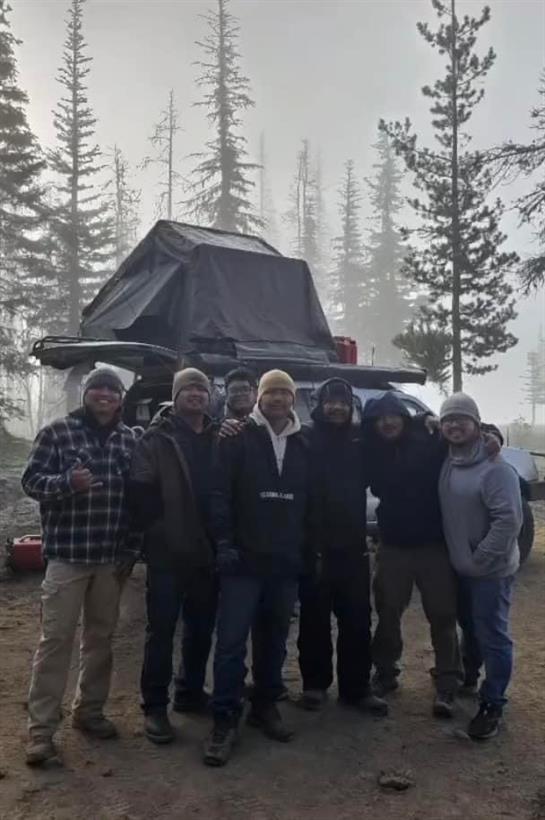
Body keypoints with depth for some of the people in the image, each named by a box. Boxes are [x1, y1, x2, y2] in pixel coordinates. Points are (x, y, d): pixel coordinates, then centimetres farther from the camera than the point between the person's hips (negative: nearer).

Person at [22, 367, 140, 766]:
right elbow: (31, 480, -6)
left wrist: (132, 548, 6)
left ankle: (89, 710, 30)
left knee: (101, 637, 14)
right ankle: (41, 727, 9)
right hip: (67, 554, -4)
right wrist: (67, 482, -26)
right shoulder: (57, 432, -4)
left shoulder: (130, 439, 6)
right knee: (56, 638, -1)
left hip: (113, 557, 4)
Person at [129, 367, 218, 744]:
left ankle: (191, 693, 32)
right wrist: (159, 528, -11)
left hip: (208, 551, 5)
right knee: (162, 630, 3)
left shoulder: (220, 438, 9)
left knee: (202, 628, 15)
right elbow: (140, 490, -10)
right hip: (168, 552, -4)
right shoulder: (157, 438, -4)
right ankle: (155, 706, 15)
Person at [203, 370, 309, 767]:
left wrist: (308, 548, 10)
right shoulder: (239, 439, -4)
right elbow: (220, 493, -8)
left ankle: (266, 706, 30)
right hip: (244, 559, -4)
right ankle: (225, 720, 6)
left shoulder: (304, 446, 10)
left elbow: (310, 501, 14)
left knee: (276, 640, 15)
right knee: (231, 641, -4)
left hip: (286, 561, 5)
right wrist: (224, 541, -14)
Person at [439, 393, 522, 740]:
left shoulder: (495, 468, -21)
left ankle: (493, 704, 14)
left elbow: (509, 519, -25)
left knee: (492, 637, 2)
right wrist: (462, 558, 9)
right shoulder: (447, 465, 4)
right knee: (471, 629, 23)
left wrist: (480, 559, -21)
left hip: (491, 569, -7)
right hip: (461, 567, 8)